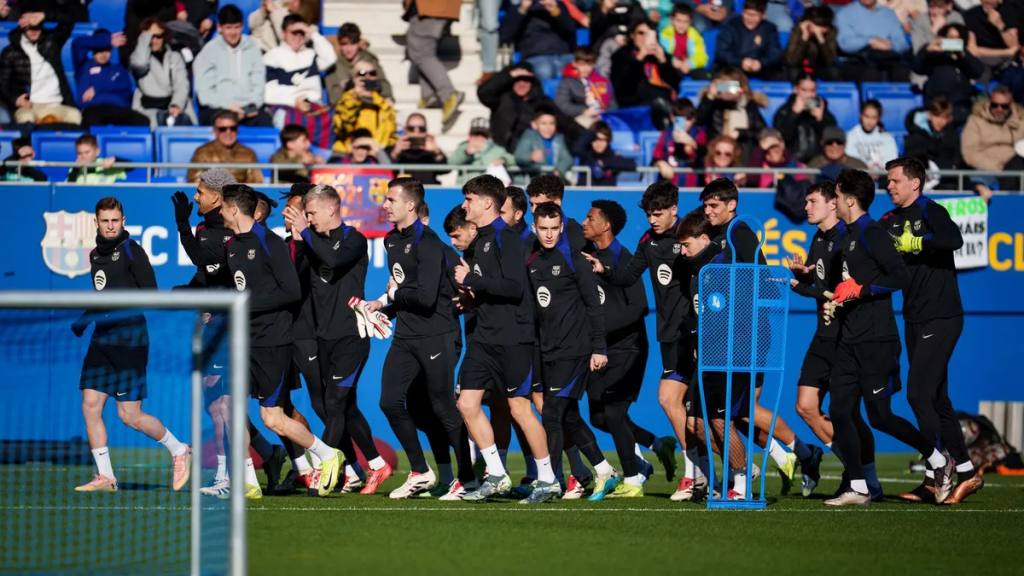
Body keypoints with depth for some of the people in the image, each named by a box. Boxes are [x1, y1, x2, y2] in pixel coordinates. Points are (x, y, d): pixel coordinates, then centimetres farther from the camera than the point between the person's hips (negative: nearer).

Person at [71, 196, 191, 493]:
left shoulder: (131, 250, -7)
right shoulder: (96, 254, 14)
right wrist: (85, 318, 17)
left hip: (129, 338, -7)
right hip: (102, 339, 7)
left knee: (130, 415, -6)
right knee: (90, 405, -3)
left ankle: (179, 451, 16)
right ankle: (105, 477, 2)